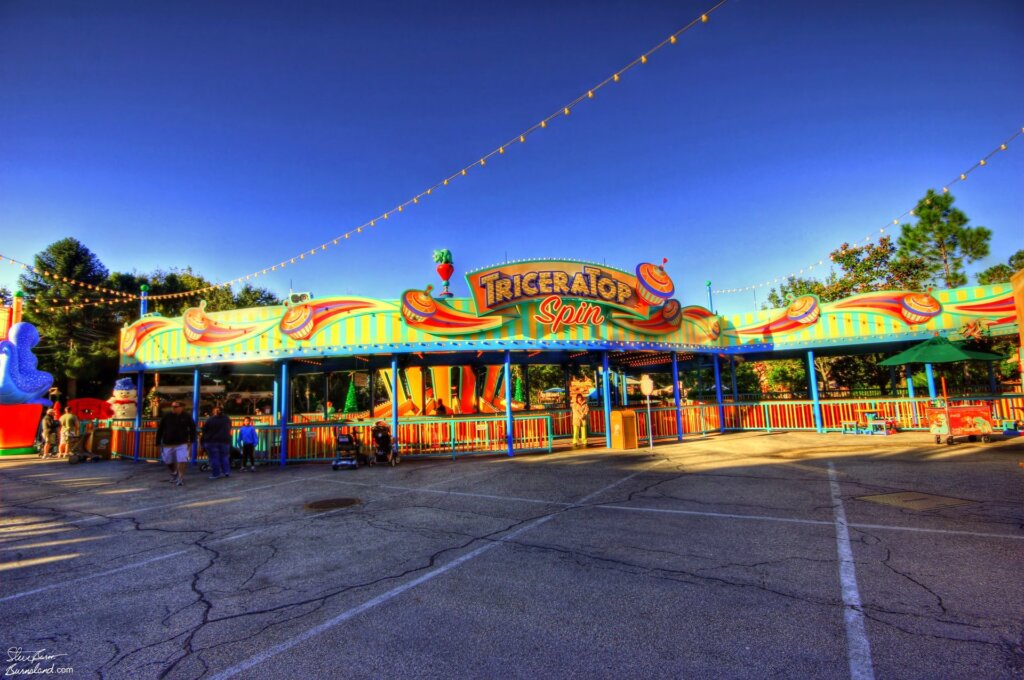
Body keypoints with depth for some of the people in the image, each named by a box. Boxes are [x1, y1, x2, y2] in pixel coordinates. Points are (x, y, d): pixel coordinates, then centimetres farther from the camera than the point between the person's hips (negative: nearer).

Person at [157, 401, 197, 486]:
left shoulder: (187, 416, -3)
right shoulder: (166, 416, -1)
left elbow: (192, 428, 7)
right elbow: (160, 430, 4)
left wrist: (191, 441, 4)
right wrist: (158, 442, 3)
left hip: (182, 444, -2)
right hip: (168, 444, 2)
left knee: (182, 461, -12)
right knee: (169, 461, 16)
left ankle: (180, 478, -1)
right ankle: (175, 471, 44)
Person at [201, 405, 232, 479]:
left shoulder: (209, 420, -8)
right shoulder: (227, 419, 5)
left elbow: (204, 431, -2)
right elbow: (229, 430, 15)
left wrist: (203, 442, 8)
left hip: (211, 441, -3)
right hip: (225, 440, 4)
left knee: (214, 458, 1)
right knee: (224, 456, 13)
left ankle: (216, 474, 1)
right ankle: (227, 472, 9)